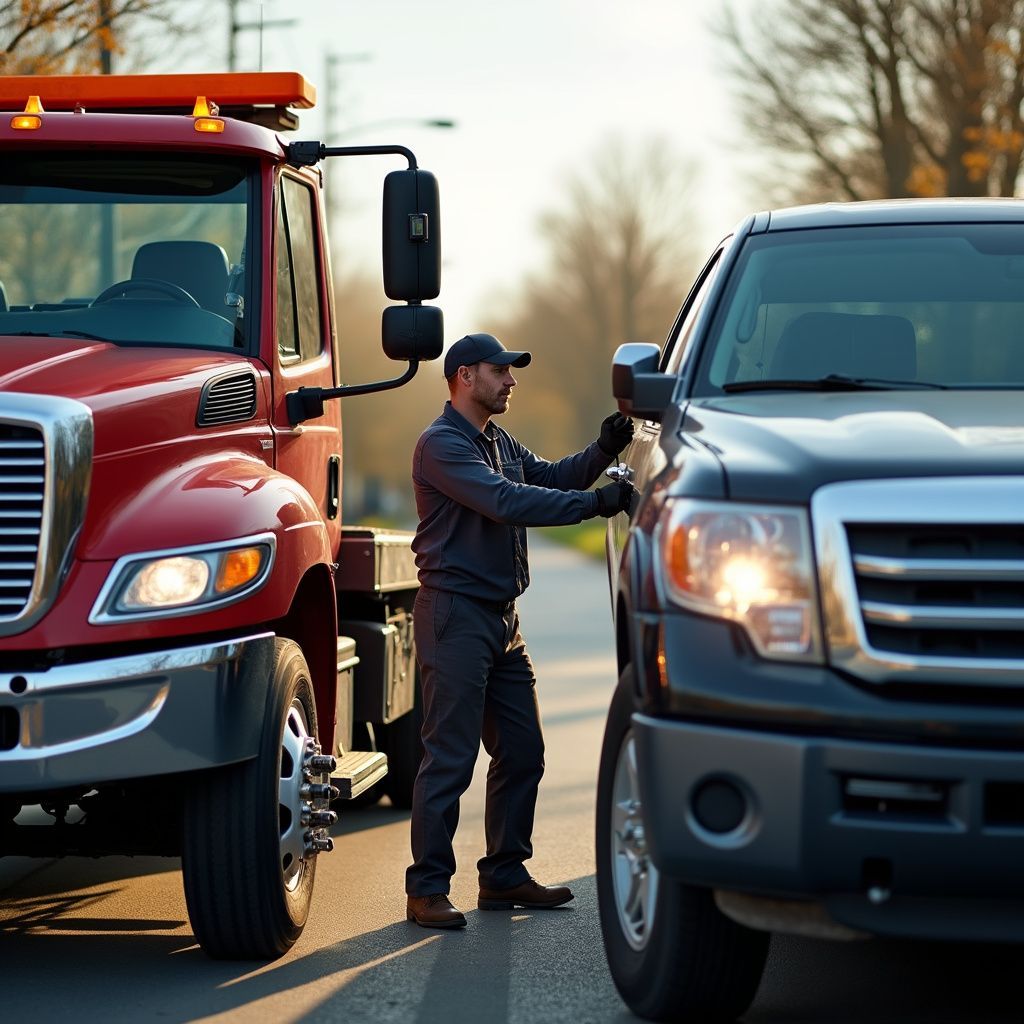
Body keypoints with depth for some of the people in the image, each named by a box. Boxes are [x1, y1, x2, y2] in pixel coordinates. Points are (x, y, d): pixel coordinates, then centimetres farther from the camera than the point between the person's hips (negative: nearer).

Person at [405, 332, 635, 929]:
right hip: (456, 615, -9)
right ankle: (427, 889, -4)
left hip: (502, 618, 9)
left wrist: (603, 451, -3)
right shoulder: (441, 444, -12)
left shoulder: (499, 441, 19)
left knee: (522, 754, 11)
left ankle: (505, 876, 20)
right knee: (450, 758, -8)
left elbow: (549, 477, 15)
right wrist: (594, 503, -26)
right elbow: (506, 502, -23)